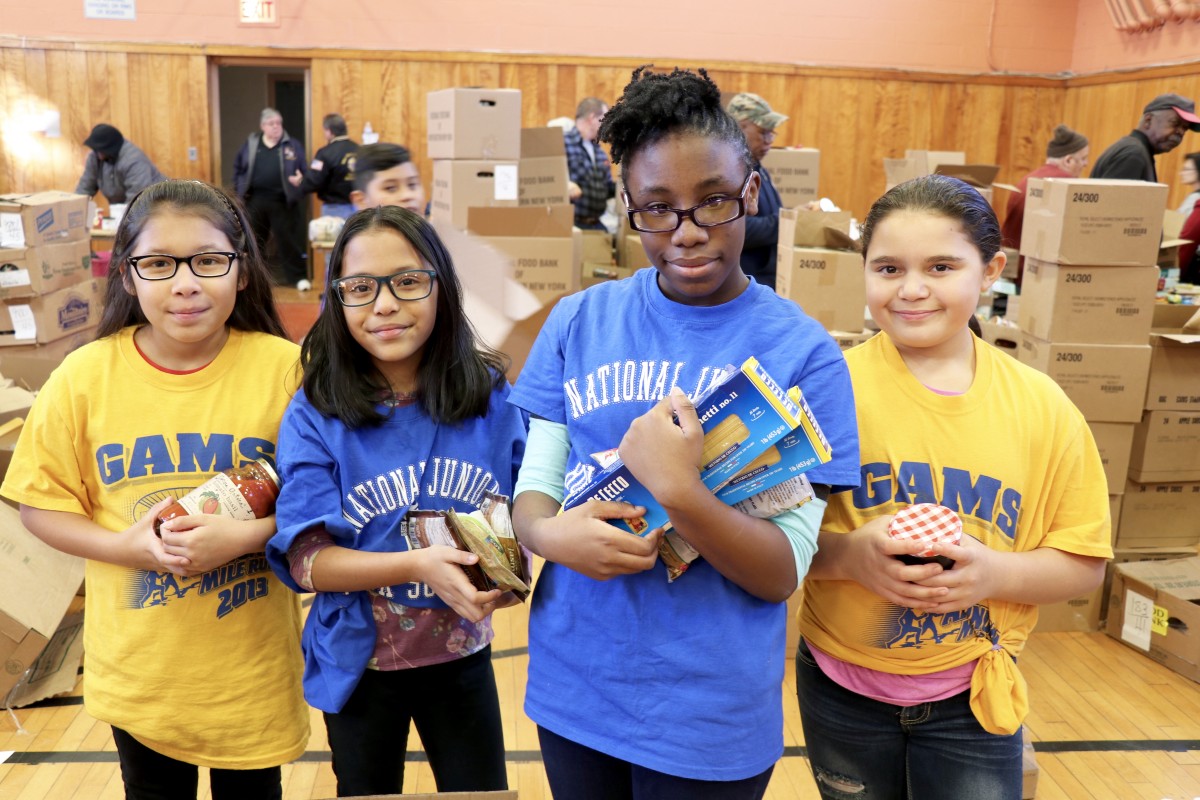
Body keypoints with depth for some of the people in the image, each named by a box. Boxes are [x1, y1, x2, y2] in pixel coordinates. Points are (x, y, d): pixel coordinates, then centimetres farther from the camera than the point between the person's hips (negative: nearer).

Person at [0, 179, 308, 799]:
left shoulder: (283, 368, -14)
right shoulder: (84, 376, -9)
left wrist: (245, 536, -24)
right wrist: (122, 545, -17)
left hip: (250, 665, -1)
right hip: (138, 666, 2)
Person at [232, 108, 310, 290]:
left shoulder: (292, 145, 1)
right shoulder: (250, 144, 8)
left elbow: (304, 172, -1)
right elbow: (238, 168, 16)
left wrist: (300, 189, -19)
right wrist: (239, 189, 6)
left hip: (282, 201, -3)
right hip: (255, 201, 3)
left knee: (289, 239, -1)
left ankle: (298, 276, 6)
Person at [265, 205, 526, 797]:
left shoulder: (492, 397, -10)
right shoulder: (314, 415, -15)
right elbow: (306, 559, -17)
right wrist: (417, 566, -31)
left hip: (462, 655, 1)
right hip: (359, 662, -1)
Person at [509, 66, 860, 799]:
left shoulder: (803, 351, -12)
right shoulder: (579, 320, -3)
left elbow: (785, 573, -13)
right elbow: (533, 485, 1)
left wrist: (679, 493, -29)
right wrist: (551, 532, -21)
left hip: (711, 711, -2)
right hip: (572, 682, 3)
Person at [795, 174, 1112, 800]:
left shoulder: (1041, 407, -6)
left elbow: (1084, 563, -1)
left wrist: (992, 572, -19)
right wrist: (851, 554, -26)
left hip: (973, 693, 1)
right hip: (843, 683, 0)